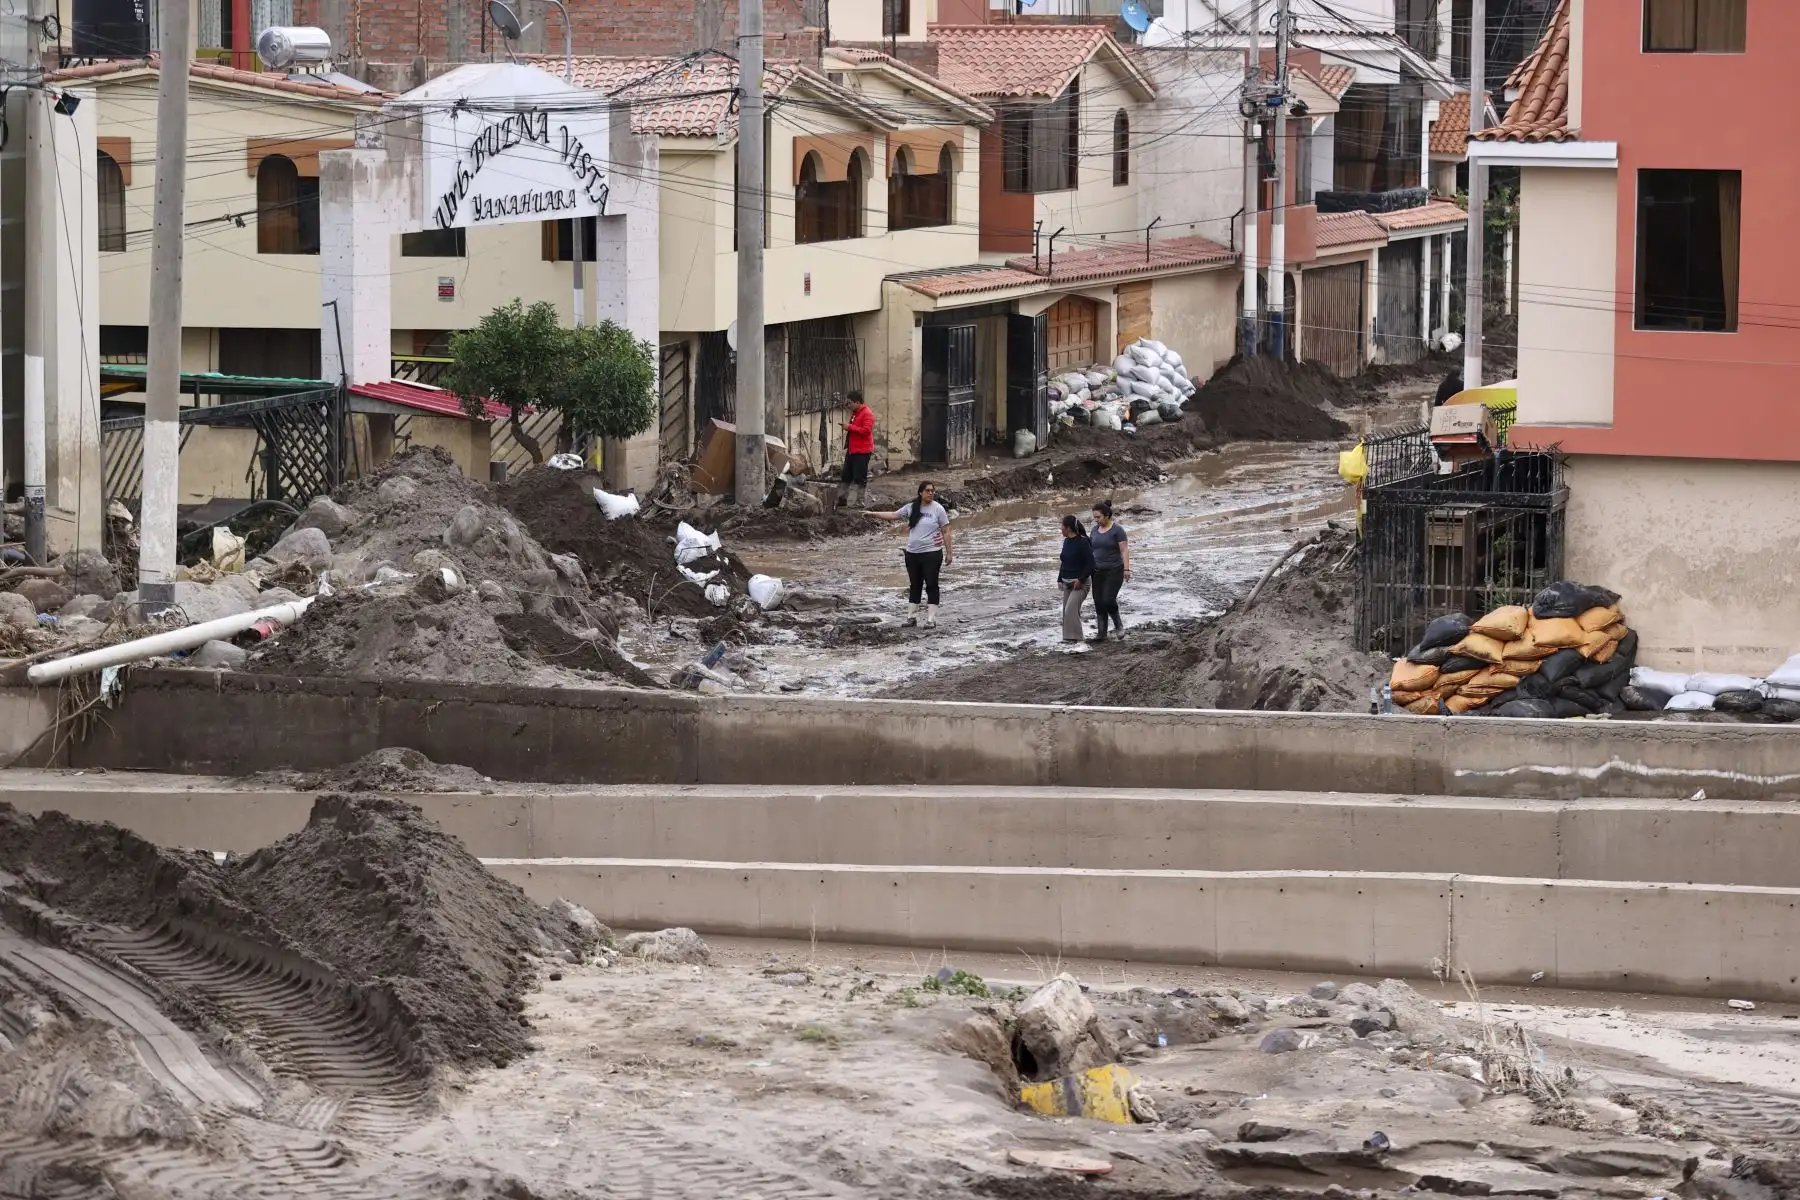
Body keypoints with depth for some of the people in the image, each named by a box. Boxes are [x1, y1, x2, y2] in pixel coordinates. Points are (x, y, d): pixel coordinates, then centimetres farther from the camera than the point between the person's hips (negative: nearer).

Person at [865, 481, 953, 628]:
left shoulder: (937, 509, -5)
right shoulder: (911, 508, 5)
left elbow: (946, 532, -3)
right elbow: (893, 515, 10)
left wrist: (948, 553, -5)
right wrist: (872, 514, 5)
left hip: (931, 553, -4)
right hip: (912, 553, 4)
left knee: (931, 585, -2)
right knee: (914, 585, 12)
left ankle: (931, 619, 1)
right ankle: (911, 617, 20)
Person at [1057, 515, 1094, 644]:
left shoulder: (1083, 542, -15)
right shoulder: (1067, 542, 9)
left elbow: (1090, 563, -16)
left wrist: (1081, 580, -19)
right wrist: (1060, 579, 12)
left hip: (1080, 583, -8)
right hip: (1067, 583, 8)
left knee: (1071, 610, -18)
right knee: (1066, 611, 8)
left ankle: (1074, 637, -15)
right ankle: (1068, 637, 15)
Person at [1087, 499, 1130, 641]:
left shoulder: (1117, 530, -8)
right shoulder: (1095, 529, 10)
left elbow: (1124, 550, -12)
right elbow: (1091, 548, 16)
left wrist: (1126, 569, -20)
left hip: (1114, 571, -6)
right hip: (1098, 572, 6)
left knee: (1108, 600, -14)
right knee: (1099, 603, 2)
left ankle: (1118, 624, 9)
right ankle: (1102, 633, 5)